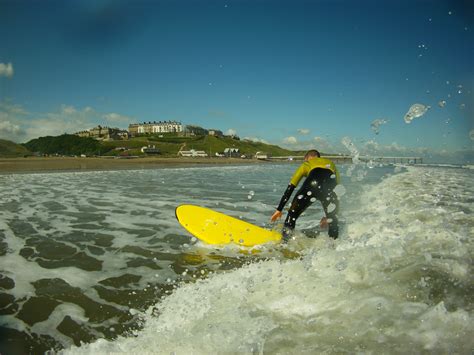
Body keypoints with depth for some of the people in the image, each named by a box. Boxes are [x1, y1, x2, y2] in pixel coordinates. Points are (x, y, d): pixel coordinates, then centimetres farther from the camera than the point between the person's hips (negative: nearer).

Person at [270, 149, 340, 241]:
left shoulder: (306, 164, 33)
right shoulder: (331, 163, 41)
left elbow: (290, 188, 29)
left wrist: (279, 209, 32)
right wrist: (329, 216, 43)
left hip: (312, 184, -2)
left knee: (292, 216, 17)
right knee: (333, 222, 25)